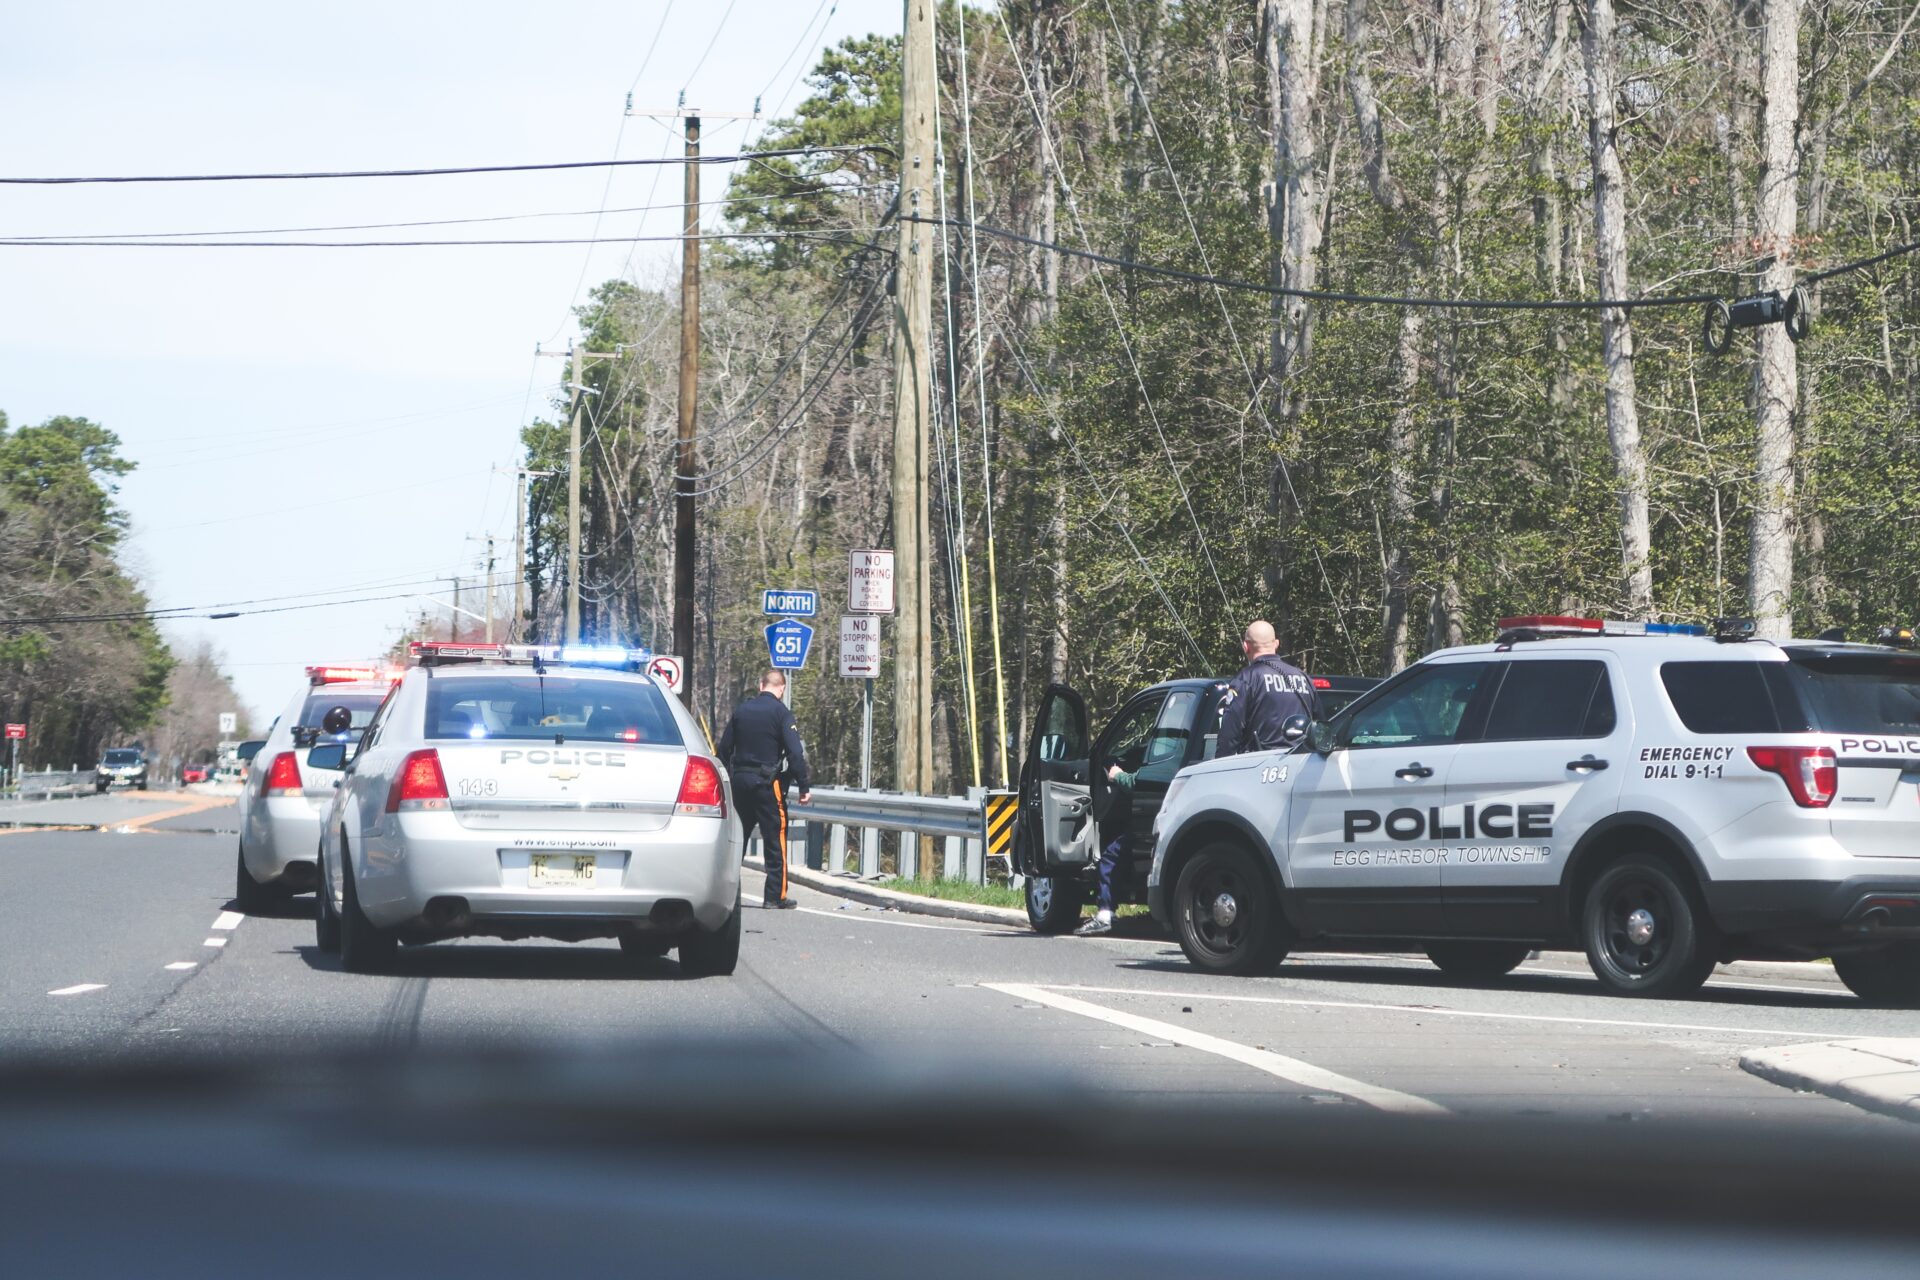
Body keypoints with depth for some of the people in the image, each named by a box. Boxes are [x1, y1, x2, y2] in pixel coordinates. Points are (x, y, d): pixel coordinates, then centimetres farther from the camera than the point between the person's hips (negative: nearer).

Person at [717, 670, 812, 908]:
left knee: (736, 836, 13)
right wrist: (803, 787, -10)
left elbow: (724, 748, 13)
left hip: (739, 780, 5)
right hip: (767, 782, -5)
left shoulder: (741, 710, 9)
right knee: (775, 839, -1)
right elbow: (795, 752, -14)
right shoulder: (781, 713, -8)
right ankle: (776, 896, -3)